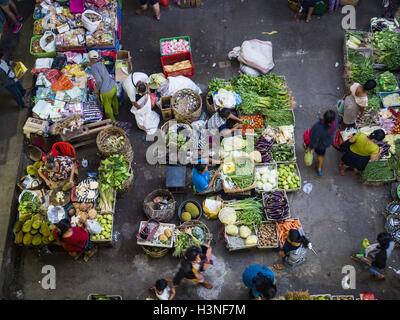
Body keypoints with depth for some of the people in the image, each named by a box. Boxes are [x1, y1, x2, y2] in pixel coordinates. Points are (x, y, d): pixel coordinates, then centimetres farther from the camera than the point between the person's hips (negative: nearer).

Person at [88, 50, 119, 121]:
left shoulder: (94, 67, -19)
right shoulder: (101, 63, 3)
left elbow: (99, 80, -28)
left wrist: (97, 89, -9)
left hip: (106, 91, -7)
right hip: (113, 86, 7)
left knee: (107, 106, 21)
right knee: (114, 100, 35)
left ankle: (112, 120, 43)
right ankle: (116, 113, 62)